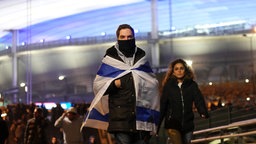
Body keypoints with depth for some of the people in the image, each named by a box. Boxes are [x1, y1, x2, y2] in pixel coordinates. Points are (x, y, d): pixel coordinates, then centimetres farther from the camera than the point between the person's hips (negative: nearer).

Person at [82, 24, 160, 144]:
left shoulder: (141, 56, 16)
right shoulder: (111, 58, 6)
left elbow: (153, 83, 22)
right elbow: (97, 84, 4)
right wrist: (114, 84, -12)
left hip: (141, 113, 3)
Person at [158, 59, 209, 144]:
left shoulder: (192, 85, 2)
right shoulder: (168, 86, -1)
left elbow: (198, 99, -10)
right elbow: (162, 105, -1)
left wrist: (203, 113, -30)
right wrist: (157, 125, -3)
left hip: (188, 124, 2)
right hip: (173, 124, -2)